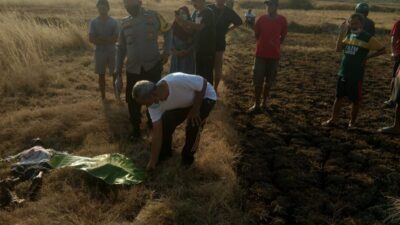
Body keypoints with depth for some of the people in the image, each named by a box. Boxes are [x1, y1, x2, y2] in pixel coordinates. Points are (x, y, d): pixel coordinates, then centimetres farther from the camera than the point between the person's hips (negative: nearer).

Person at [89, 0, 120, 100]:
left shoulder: (114, 22, -3)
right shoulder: (93, 22, -2)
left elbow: (115, 38, -11)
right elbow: (91, 39, -9)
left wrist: (101, 38, -15)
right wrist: (108, 40, -14)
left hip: (112, 52, 0)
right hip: (99, 52, 1)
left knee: (115, 74, 3)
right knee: (101, 75, 8)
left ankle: (117, 95, 17)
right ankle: (103, 97, 20)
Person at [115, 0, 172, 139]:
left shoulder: (154, 17, -4)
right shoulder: (125, 23, 4)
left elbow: (168, 32, 9)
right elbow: (121, 47, 11)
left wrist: (167, 52, -1)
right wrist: (118, 67, 6)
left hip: (153, 66, -2)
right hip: (133, 69, 2)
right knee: (132, 101, 3)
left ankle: (153, 124, 31)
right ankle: (136, 129, 21)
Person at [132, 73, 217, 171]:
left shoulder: (177, 81, -43)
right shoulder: (154, 105, -20)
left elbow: (203, 83, -29)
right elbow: (157, 132, -15)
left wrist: (195, 110, -26)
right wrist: (153, 161, -13)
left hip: (204, 96, -5)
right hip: (183, 103, 5)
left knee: (193, 125, -25)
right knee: (165, 123, -8)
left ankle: (187, 158, 2)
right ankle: (164, 153, 20)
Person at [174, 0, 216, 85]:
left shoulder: (208, 12, -13)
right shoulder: (195, 13, 10)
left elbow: (200, 27, -25)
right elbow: (193, 29, 9)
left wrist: (183, 21, -28)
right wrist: (183, 24, -10)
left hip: (208, 49, -7)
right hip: (199, 48, 8)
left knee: (207, 73, -2)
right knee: (198, 72, 15)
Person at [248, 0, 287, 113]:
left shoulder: (282, 20, -3)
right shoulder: (262, 19, -1)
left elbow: (282, 37, 8)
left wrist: (275, 45, 6)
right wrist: (264, 44, 9)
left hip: (274, 55, 0)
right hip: (261, 54, 1)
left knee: (269, 81, 10)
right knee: (258, 81, 0)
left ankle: (264, 102, 23)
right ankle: (257, 105, 7)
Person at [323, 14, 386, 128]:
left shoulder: (368, 38, -10)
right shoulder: (348, 35, 6)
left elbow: (382, 50, -5)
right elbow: (338, 49, -2)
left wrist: (366, 57, -9)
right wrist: (342, 33, -8)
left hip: (356, 75, -5)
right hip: (343, 73, 5)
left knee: (355, 100, 6)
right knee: (339, 97, 13)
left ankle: (352, 122, 20)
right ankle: (333, 119, 23)